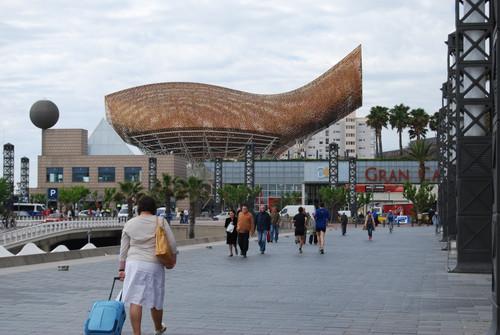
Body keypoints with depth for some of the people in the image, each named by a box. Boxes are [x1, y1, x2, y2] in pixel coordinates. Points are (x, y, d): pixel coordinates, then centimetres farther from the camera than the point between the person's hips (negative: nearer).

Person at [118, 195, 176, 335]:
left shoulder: (129, 223, 4)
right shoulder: (160, 222, -2)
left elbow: (123, 248, 7)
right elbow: (172, 244, -3)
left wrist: (122, 268, 14)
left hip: (134, 264, 0)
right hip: (154, 265, 0)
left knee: (135, 301, -1)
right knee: (155, 300, 15)